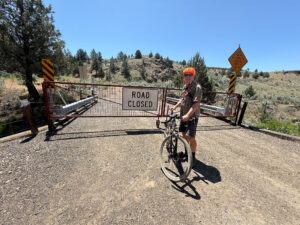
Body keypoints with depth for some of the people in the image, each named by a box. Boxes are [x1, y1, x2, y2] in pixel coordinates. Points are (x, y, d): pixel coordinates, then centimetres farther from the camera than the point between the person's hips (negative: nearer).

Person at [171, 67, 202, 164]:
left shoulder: (197, 87, -15)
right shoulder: (185, 86, 11)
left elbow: (196, 103, -23)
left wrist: (188, 115, -31)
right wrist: (175, 106, 9)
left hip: (192, 116, -8)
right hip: (183, 115, 8)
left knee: (191, 137, -5)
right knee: (184, 134, 17)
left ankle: (192, 156, 17)